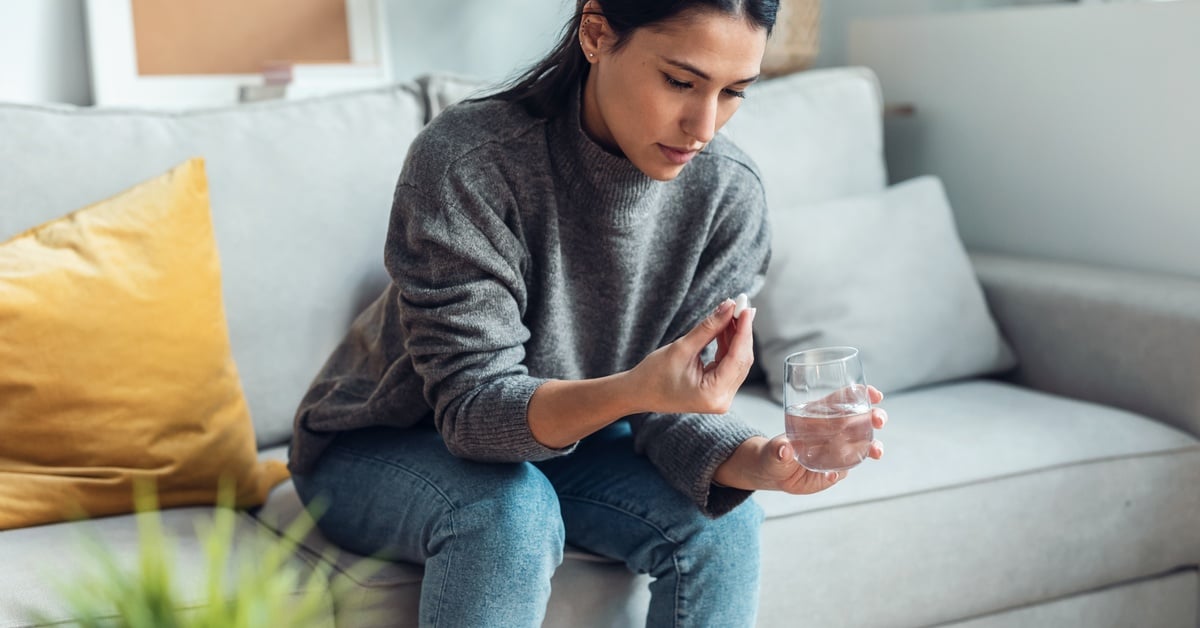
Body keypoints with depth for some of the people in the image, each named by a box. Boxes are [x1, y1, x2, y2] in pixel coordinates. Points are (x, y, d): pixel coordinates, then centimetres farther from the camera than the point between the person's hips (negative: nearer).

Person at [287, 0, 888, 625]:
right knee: (510, 512, -34)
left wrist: (753, 460, -35)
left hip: (565, 437, 4)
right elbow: (472, 409, -28)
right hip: (382, 447, -3)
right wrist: (633, 392, -48)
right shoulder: (465, 163, -28)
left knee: (721, 521, -21)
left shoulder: (729, 194, -15)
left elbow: (675, 403, -12)